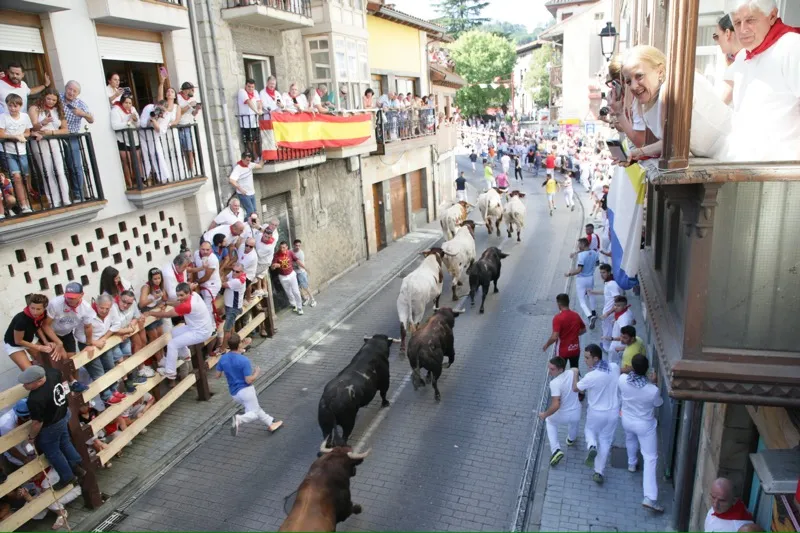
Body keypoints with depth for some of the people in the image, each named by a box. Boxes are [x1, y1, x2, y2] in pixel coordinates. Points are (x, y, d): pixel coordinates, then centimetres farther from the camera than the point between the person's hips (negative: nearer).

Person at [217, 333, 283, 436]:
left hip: (234, 393, 7)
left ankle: (271, 423, 29)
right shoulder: (244, 360, -22)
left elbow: (218, 375, 4)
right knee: (254, 413, 3)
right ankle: (239, 419, -24)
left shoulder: (223, 359, -5)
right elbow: (249, 380, -20)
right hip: (245, 390, -7)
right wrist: (257, 373, -2)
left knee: (255, 409, 22)